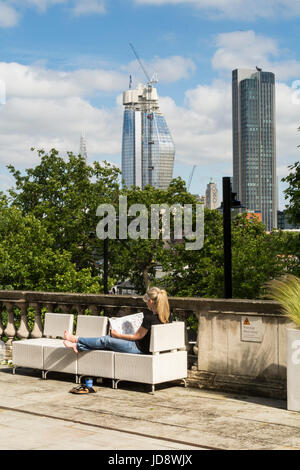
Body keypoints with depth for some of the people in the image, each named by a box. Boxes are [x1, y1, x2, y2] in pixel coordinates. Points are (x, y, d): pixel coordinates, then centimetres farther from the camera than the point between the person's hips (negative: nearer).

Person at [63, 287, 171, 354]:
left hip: (139, 349, -8)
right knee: (107, 340, 11)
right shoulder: (165, 316, -2)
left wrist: (118, 335, -4)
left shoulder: (150, 317, -26)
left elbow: (137, 336, -15)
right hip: (147, 348, 8)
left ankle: (76, 339, 16)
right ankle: (78, 346, 16)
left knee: (106, 340, 1)